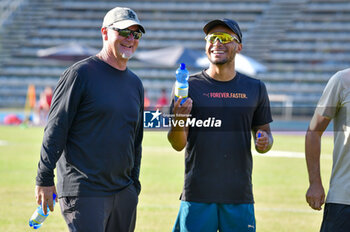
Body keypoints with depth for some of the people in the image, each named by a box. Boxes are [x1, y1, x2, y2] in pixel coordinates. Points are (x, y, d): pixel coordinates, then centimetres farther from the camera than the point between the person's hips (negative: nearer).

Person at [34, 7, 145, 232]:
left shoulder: (135, 83, 15)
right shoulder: (81, 73, -6)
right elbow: (55, 130, -9)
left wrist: (134, 185, 20)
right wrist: (45, 179, -13)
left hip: (124, 193, 7)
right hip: (84, 194, -7)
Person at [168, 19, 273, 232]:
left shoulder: (255, 88, 10)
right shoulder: (190, 86, 3)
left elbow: (264, 132, 16)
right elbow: (178, 144, -1)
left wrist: (264, 142, -7)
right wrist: (178, 122, -23)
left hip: (240, 196, 2)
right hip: (197, 195, -2)